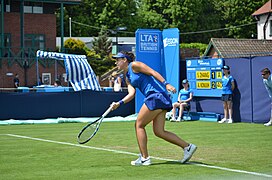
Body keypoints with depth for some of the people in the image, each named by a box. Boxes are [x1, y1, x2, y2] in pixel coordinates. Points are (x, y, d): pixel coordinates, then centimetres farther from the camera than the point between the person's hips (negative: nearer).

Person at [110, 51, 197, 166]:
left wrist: (166, 84, -18)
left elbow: (153, 72, -8)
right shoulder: (128, 78, 23)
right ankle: (187, 147, 6)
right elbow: (131, 94, 10)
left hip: (156, 95, -9)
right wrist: (119, 103, -6)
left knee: (139, 125, -1)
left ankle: (144, 158, 0)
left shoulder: (134, 65, -1)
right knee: (159, 132, 6)